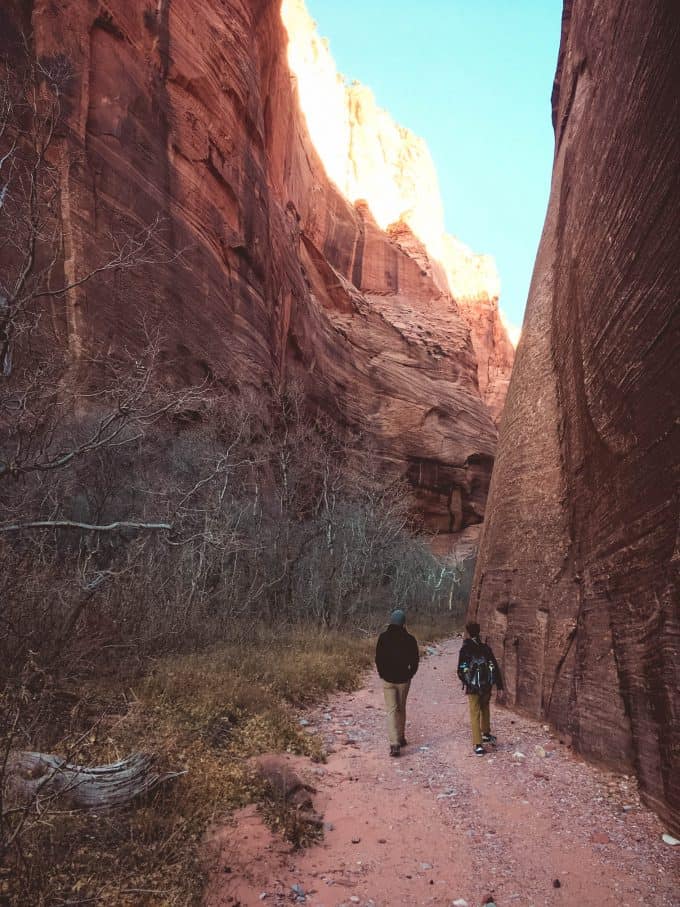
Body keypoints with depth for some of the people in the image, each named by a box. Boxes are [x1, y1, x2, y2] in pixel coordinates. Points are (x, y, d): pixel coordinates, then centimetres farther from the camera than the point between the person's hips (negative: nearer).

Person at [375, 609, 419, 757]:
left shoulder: (383, 637, -6)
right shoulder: (409, 639, -8)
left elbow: (378, 659, -1)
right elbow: (415, 661, -2)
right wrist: (410, 675, 11)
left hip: (387, 679, -1)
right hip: (403, 679, 1)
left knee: (391, 710, 0)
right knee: (401, 709, 17)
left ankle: (394, 744, -11)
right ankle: (401, 738, 28)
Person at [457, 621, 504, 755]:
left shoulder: (465, 648, -8)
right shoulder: (486, 648, -1)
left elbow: (461, 670, -7)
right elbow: (495, 667, -1)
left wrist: (465, 682, 12)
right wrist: (499, 686, 4)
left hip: (472, 687, -3)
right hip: (487, 686, 3)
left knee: (475, 714, 3)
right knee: (485, 710, 26)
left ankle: (478, 745, -2)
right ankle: (486, 734, 39)